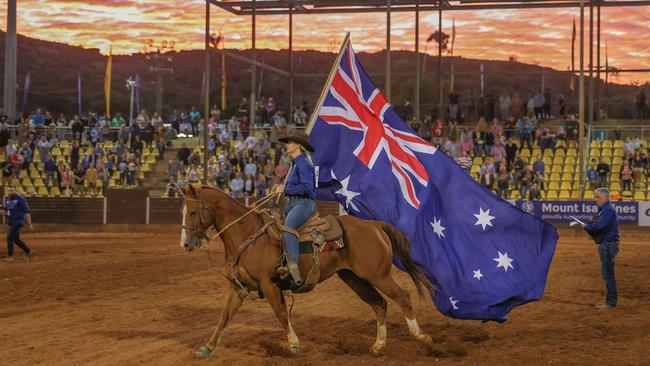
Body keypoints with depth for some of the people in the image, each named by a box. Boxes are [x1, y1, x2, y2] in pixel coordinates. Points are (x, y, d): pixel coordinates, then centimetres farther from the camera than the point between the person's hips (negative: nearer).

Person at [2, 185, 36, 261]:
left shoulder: (20, 199, -11)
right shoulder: (7, 199, 11)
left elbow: (26, 212, -11)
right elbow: (5, 209, 22)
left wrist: (29, 223, -14)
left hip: (18, 221, -8)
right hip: (11, 222, 8)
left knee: (10, 237, -14)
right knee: (16, 239, 12)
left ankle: (10, 256, -11)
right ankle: (29, 252, 24)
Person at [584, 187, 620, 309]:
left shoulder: (608, 209, -15)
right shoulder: (604, 209, 18)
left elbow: (599, 225, -26)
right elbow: (598, 225, 16)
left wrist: (586, 226, -12)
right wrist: (589, 226, -1)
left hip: (608, 244, -11)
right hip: (605, 244, 11)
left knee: (607, 273, -7)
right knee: (607, 273, 15)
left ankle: (611, 302, -3)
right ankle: (610, 300, 22)